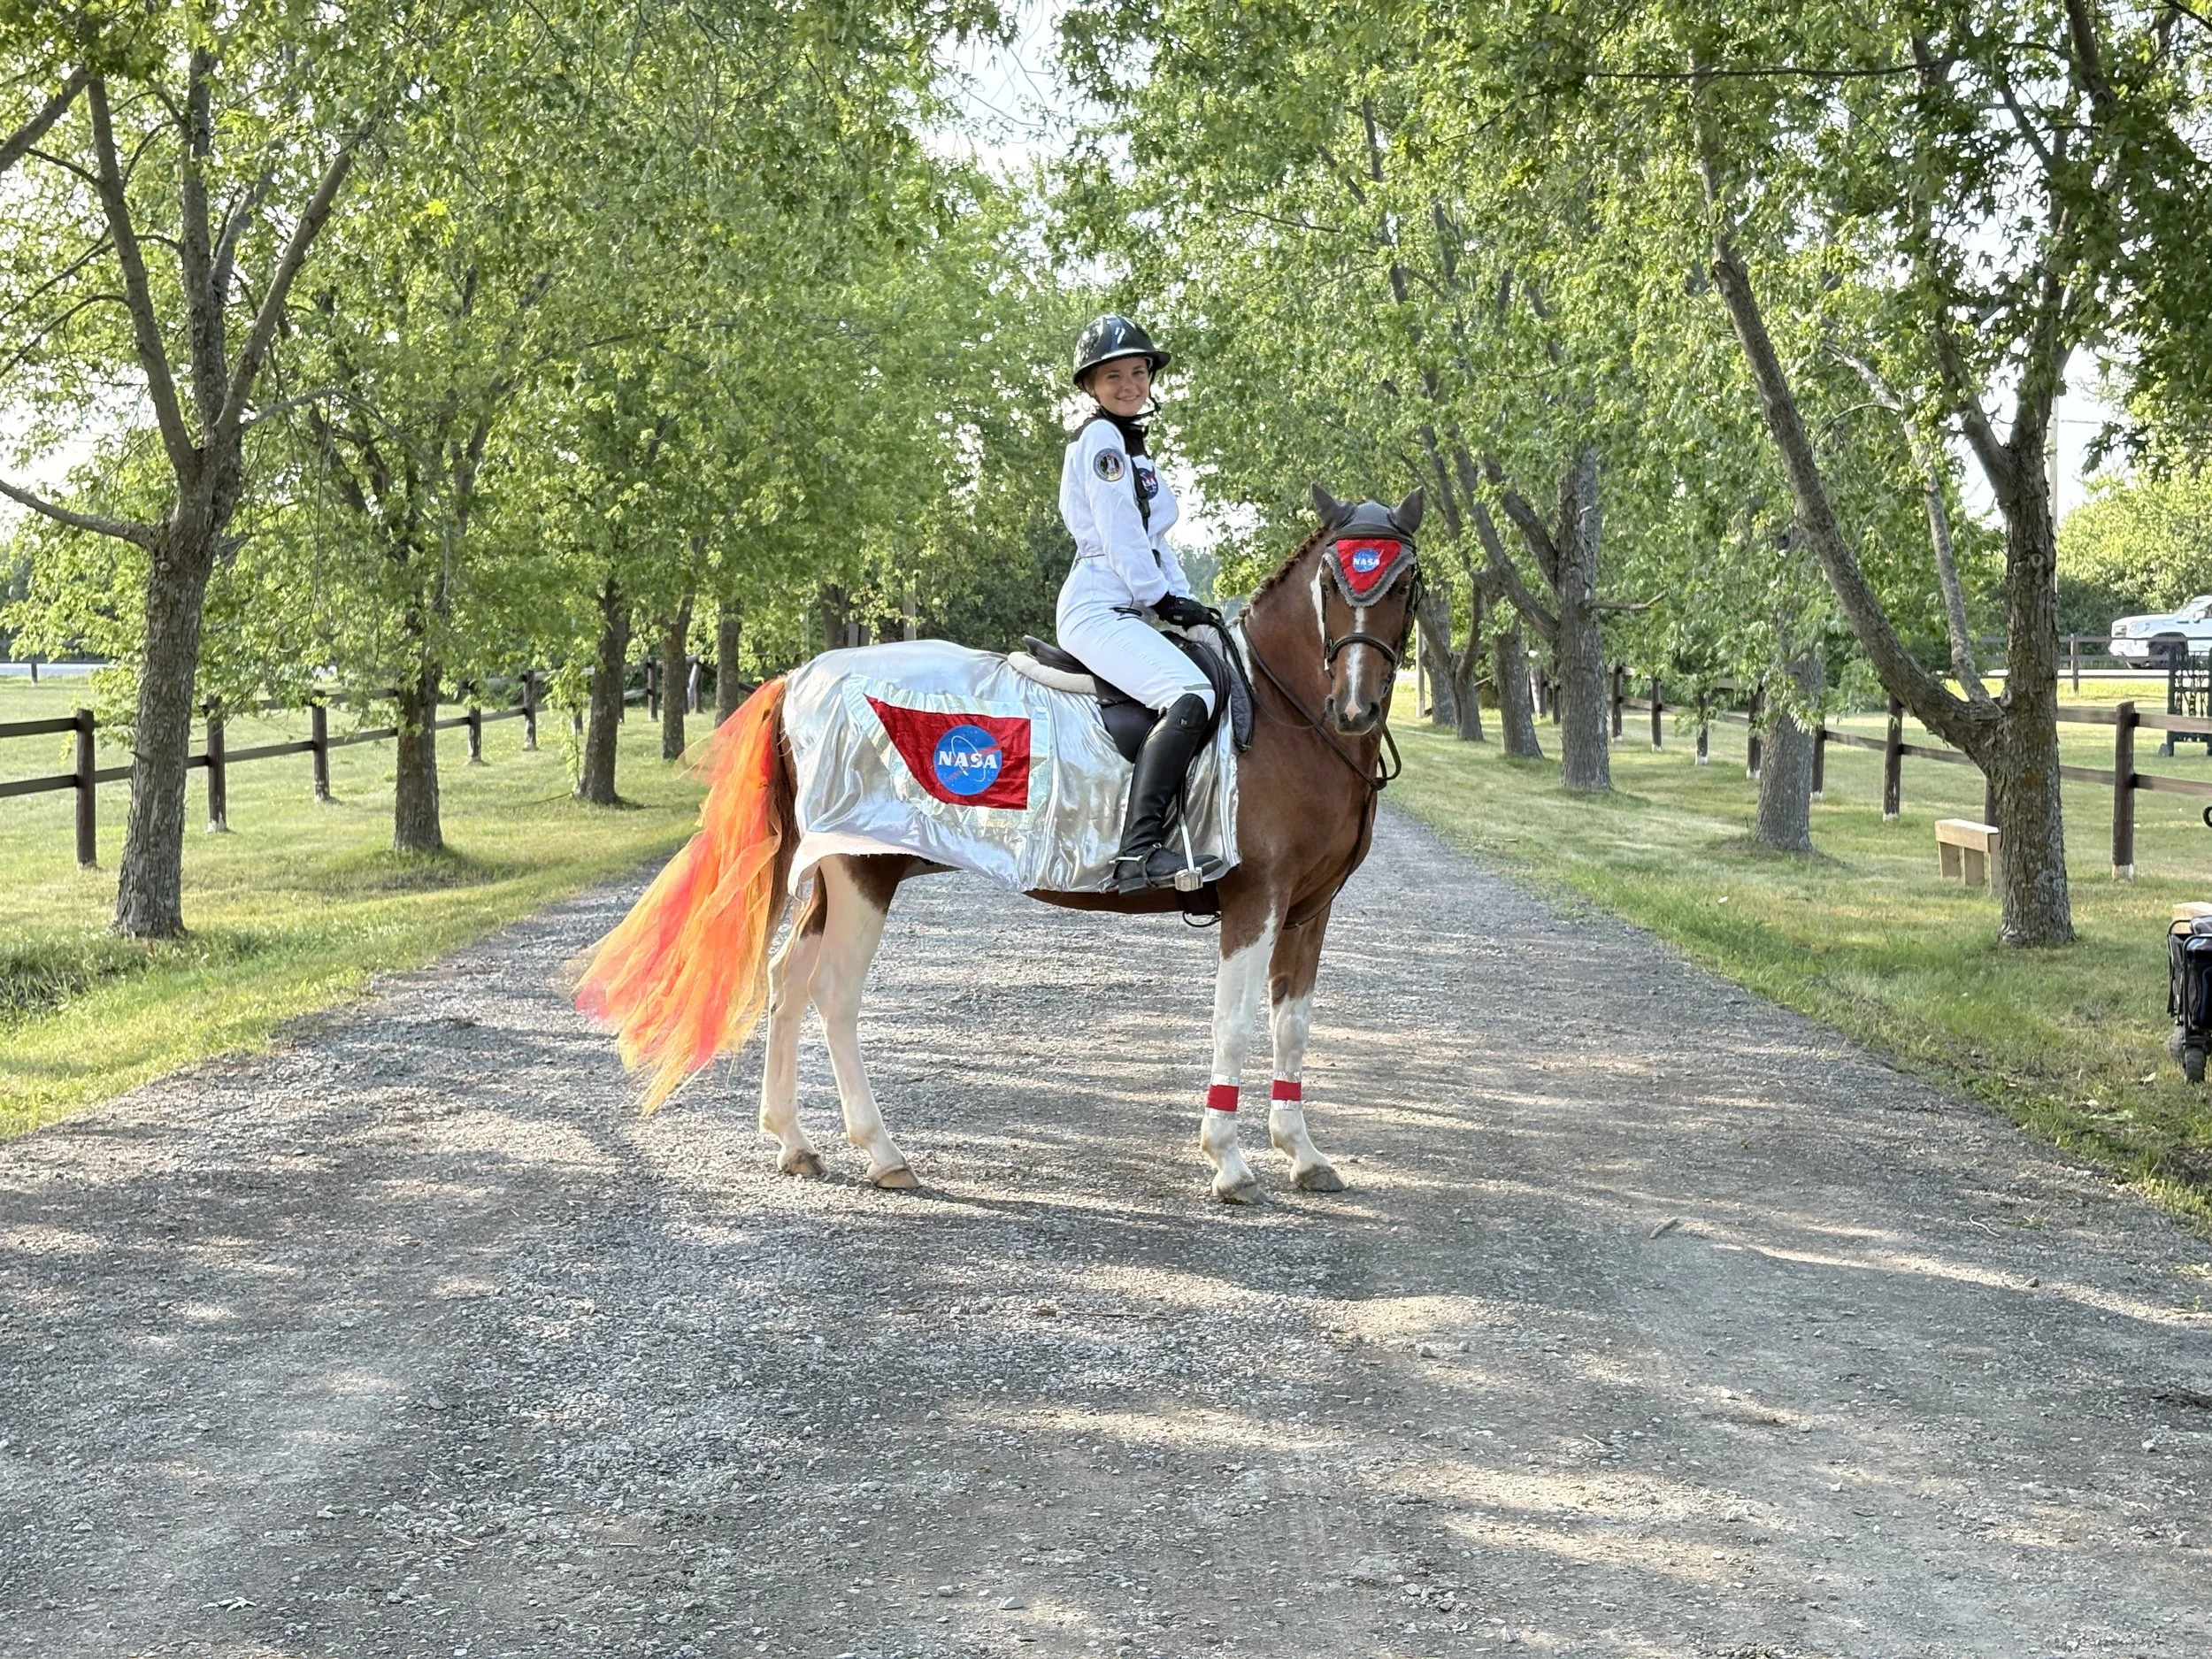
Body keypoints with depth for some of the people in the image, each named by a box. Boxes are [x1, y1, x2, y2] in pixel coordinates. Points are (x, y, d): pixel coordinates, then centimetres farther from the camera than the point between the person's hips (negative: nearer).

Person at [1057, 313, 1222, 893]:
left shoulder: (1133, 448, 25)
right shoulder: (1101, 438, -6)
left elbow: (1155, 541, 22)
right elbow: (1120, 535, -13)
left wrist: (1186, 600, 9)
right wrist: (1164, 599, -9)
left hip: (1130, 612, 11)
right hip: (1099, 611, -11)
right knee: (1190, 696, -30)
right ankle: (1139, 850, -40)